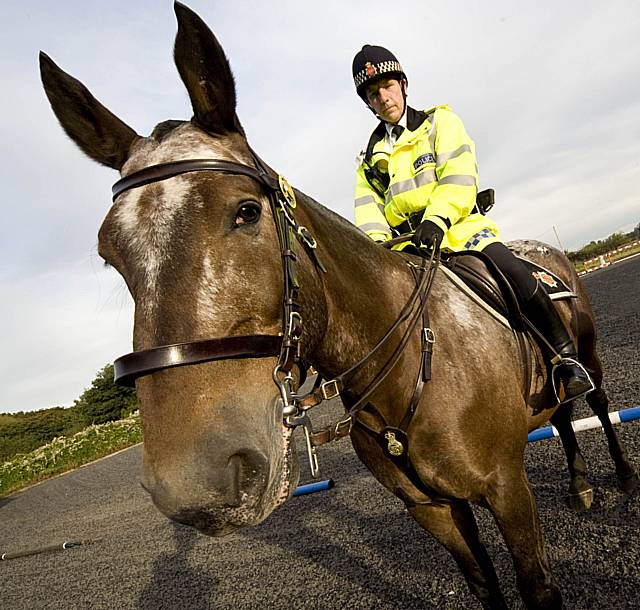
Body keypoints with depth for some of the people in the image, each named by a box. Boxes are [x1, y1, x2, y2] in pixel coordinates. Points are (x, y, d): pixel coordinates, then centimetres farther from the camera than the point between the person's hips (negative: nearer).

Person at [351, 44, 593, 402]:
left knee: (513, 273, -28)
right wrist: (376, 244, -15)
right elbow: (368, 211, 8)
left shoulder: (440, 121, 12)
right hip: (404, 245, 4)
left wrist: (436, 219, -24)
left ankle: (566, 358, -9)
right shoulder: (370, 158, 22)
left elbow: (458, 177, -5)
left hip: (459, 228, -3)